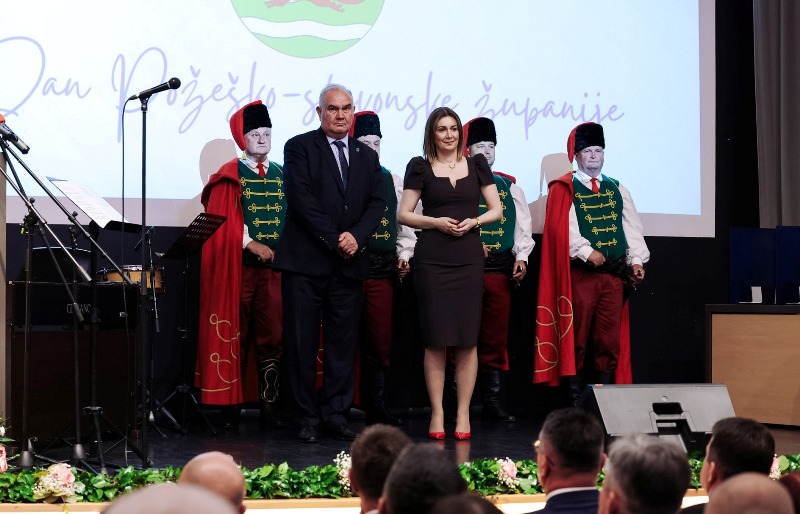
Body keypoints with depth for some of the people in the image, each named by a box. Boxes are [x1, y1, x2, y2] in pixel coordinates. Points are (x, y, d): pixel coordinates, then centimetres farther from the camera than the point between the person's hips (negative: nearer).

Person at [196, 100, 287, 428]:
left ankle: (268, 405, 5)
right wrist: (251, 244, -14)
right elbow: (223, 221, -5)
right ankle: (231, 406, 4)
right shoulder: (230, 176, 1)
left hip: (274, 265, 3)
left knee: (272, 337, 1)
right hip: (238, 266, -3)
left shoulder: (281, 176, 13)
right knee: (234, 336, 0)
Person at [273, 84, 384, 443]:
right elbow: (300, 198, -10)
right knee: (302, 342, -1)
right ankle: (307, 417, 6)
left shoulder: (367, 157, 16)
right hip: (306, 261, -4)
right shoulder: (300, 147, 1)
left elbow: (377, 203, 9)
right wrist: (334, 239, -13)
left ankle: (336, 414, 12)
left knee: (343, 342, 5)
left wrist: (356, 237, -9)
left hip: (349, 263, 4)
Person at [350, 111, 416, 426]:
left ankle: (376, 408, 9)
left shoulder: (393, 181, 15)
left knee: (379, 341, 4)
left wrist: (404, 254, 7)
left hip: (383, 268, 4)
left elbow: (405, 222, 19)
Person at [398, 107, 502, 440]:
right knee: (436, 338, -1)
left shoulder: (476, 164, 10)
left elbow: (496, 210, 11)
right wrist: (435, 221, -12)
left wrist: (474, 221, -8)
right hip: (432, 259, -2)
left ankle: (463, 413, 8)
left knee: (467, 339, 0)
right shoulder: (420, 167, 4)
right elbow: (404, 214, 3)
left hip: (469, 258, 2)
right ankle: (437, 413, 7)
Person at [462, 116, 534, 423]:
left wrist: (521, 256, -1)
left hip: (501, 268, 4)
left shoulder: (509, 185, 15)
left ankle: (493, 402, 11)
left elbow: (522, 223, 12)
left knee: (496, 338, 6)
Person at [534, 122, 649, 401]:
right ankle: (576, 398, 2)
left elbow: (632, 227, 10)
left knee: (609, 338, 4)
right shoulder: (565, 189, 3)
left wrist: (636, 259, -3)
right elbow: (563, 226, -9)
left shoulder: (617, 189, 16)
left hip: (614, 272, 4)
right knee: (577, 337, -1)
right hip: (580, 273, -4)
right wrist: (586, 252, -19)